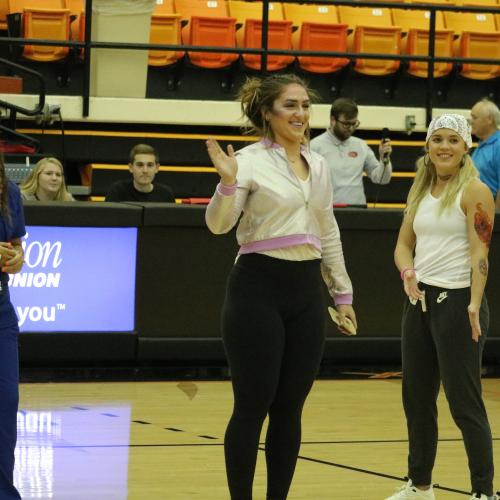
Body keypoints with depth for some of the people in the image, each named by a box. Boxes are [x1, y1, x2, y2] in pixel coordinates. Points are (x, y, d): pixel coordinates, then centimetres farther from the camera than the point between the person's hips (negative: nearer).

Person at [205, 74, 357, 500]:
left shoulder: (317, 165, 11)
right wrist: (227, 181, -35)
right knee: (253, 406, -3)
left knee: (290, 408, 8)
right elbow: (219, 224, -18)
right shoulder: (250, 161, -8)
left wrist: (343, 291, 21)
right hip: (259, 288, -6)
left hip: (306, 289, 6)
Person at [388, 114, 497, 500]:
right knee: (416, 397, 13)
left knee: (464, 402, -6)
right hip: (420, 300, 7)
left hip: (456, 302, -7)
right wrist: (408, 273, -6)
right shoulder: (421, 190, 13)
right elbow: (404, 244, 16)